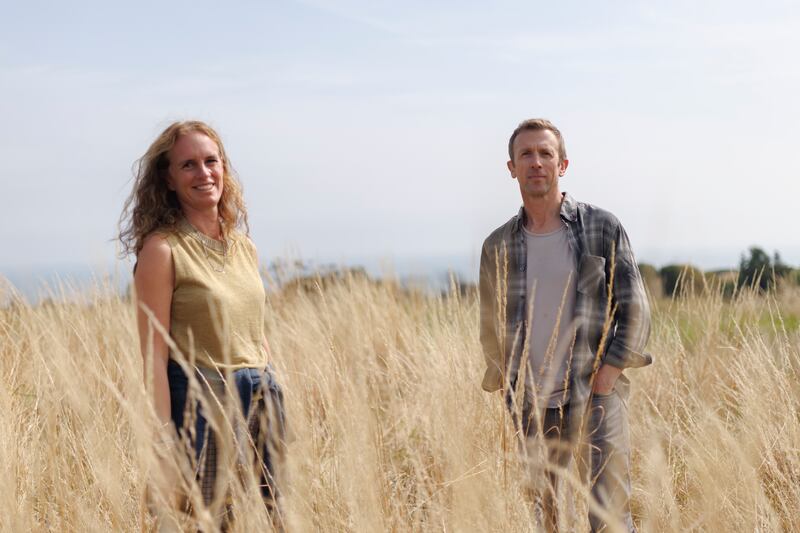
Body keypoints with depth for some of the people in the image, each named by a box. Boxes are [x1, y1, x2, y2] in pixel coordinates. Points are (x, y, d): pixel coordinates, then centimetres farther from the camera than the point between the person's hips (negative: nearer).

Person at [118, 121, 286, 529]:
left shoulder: (244, 247, 10)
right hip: (201, 404, -6)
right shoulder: (162, 248, -9)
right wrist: (167, 442, -17)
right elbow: (154, 356, -13)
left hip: (262, 402, 6)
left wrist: (276, 402, 14)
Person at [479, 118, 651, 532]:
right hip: (531, 405, 3)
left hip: (595, 396, -3)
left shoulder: (601, 228, 1)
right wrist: (511, 395, 7)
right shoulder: (498, 246, 9)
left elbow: (634, 311, -1)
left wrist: (602, 385, -8)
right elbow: (491, 329, 16)